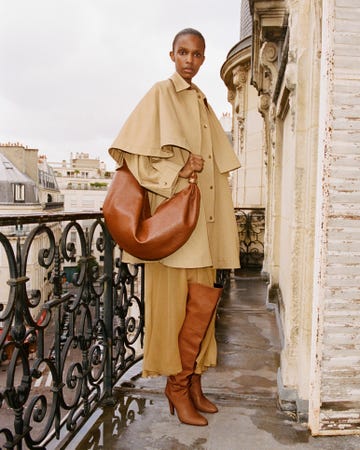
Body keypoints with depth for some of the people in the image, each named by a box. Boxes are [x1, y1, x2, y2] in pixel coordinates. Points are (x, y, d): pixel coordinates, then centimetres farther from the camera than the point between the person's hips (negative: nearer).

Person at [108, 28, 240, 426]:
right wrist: (176, 170, -18)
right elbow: (131, 150, -7)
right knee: (173, 301, -3)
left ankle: (192, 382, 20)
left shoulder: (203, 104, 22)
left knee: (202, 302, 7)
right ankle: (176, 386, 12)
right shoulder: (161, 94, 2)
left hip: (202, 218, 7)